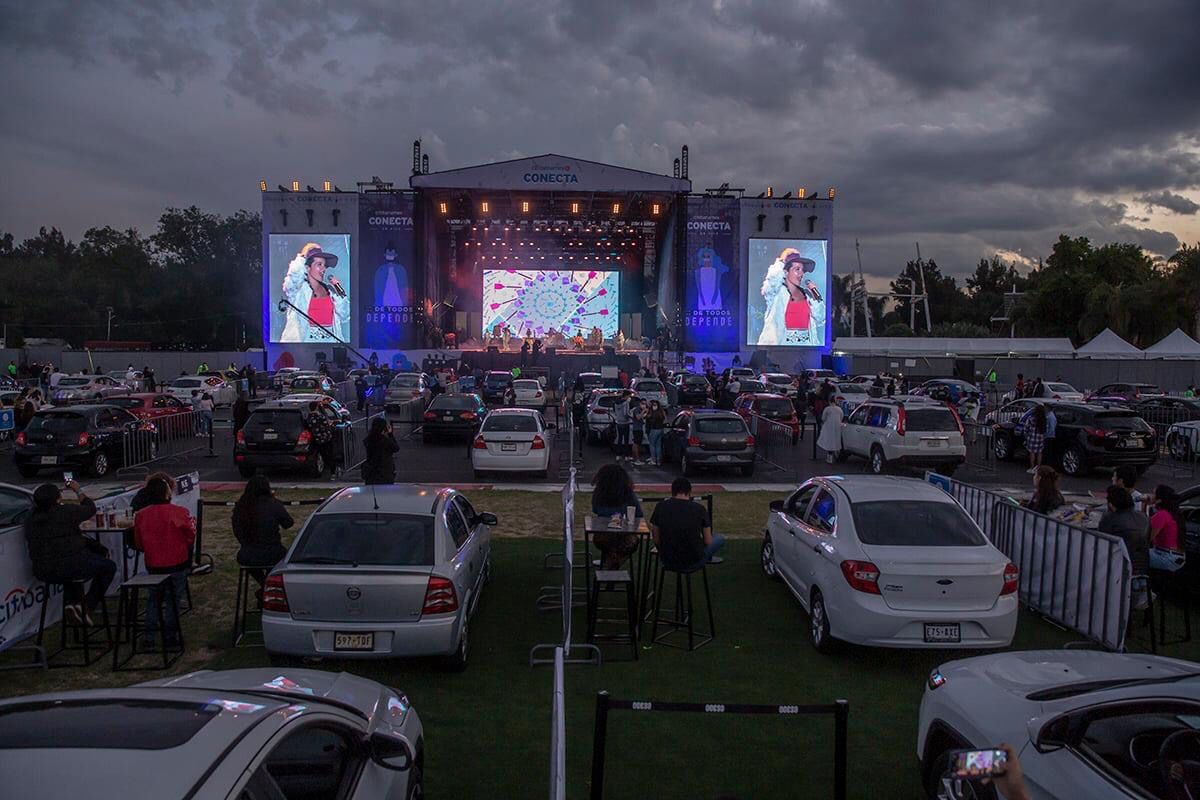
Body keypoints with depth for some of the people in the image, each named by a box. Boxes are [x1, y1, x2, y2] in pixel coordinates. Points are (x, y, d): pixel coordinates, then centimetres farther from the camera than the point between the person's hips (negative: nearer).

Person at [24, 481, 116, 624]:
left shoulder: (30, 520, 6)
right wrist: (78, 491, 21)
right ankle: (88, 606, 11)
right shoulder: (66, 511, -12)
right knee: (108, 566, 15)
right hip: (71, 567, -6)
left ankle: (71, 602, 22)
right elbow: (90, 509, 5)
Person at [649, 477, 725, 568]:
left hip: (667, 561, 2)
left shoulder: (660, 507, -7)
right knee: (720, 538, 23)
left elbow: (656, 540, -2)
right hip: (693, 562, -2)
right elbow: (708, 542, -4)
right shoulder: (700, 509, -11)